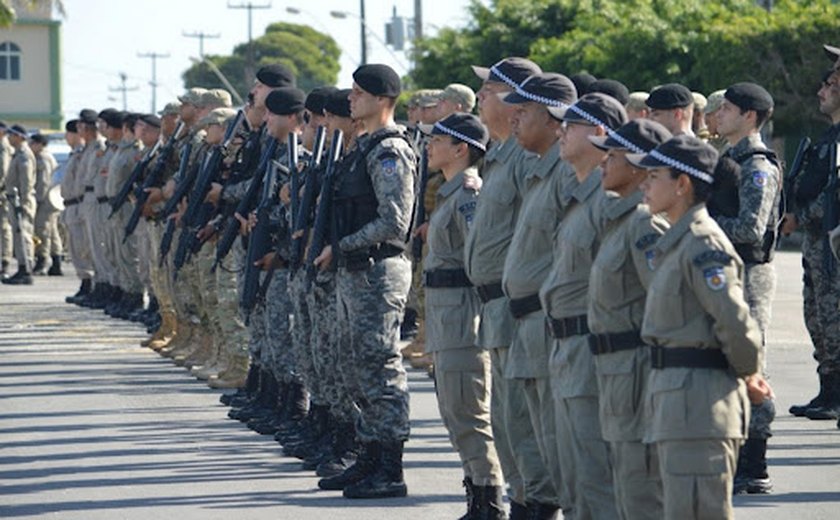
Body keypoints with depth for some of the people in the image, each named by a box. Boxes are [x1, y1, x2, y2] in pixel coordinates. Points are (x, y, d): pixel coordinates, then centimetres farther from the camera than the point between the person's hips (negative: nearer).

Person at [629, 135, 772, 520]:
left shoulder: (702, 245, -16)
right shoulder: (675, 243, 16)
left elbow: (735, 322, -22)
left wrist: (748, 376, -6)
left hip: (700, 397, -10)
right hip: (675, 395, 10)